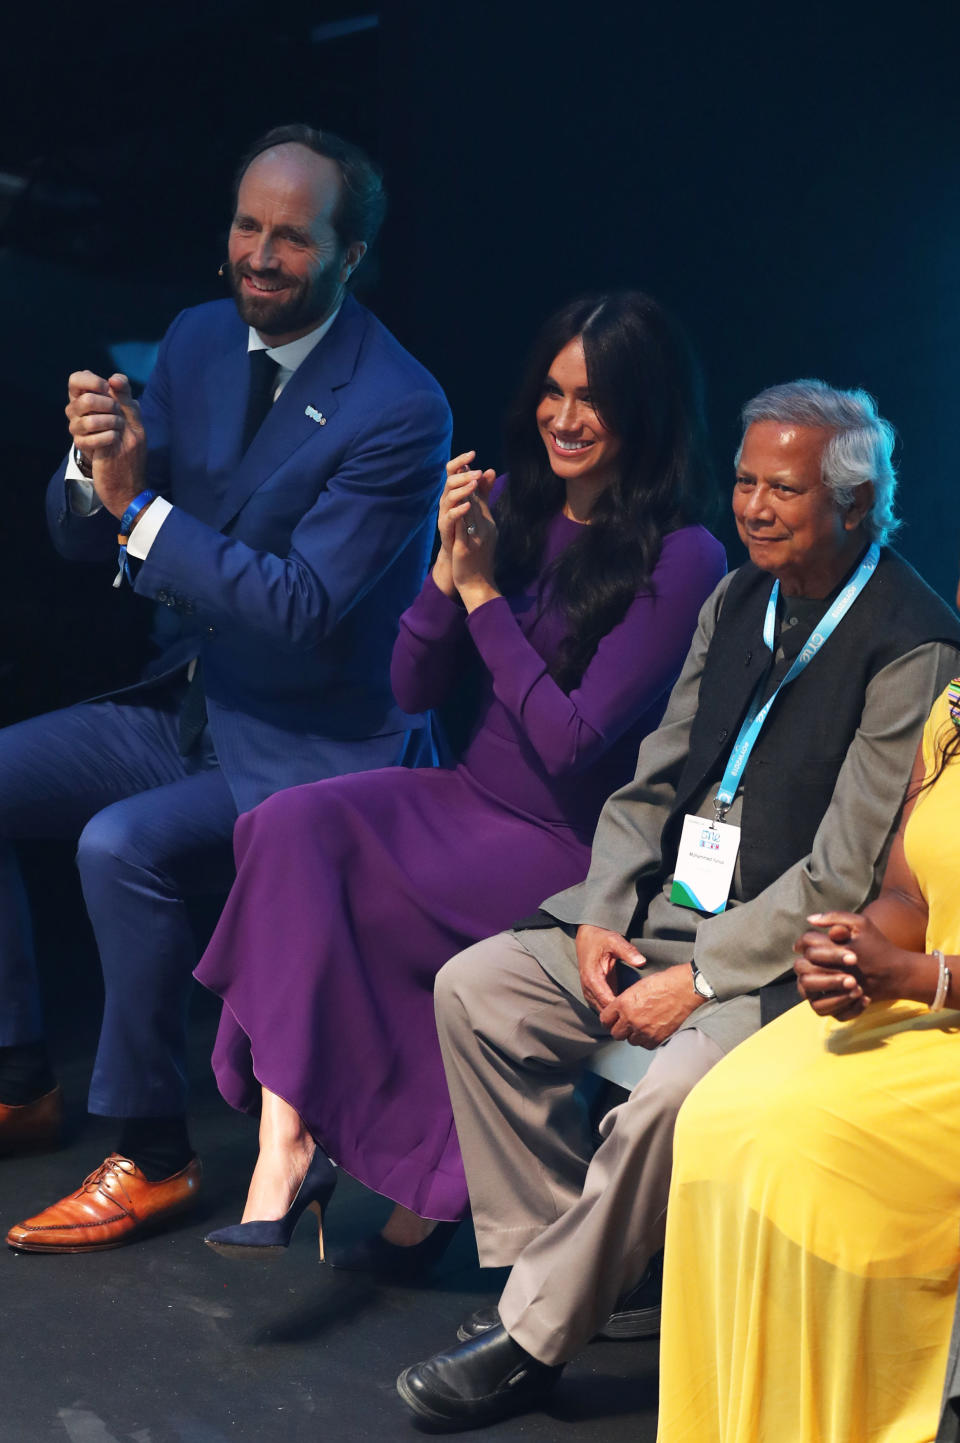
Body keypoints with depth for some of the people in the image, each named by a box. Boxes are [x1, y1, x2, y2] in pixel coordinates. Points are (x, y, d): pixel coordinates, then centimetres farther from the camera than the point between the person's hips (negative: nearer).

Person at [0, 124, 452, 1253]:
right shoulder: (199, 341, 3)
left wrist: (140, 501, -27)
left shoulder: (400, 412, -19)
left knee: (124, 845, -29)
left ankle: (151, 1154, -11)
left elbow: (302, 609, -26)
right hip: (185, 707, 8)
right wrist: (94, 466, -19)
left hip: (306, 753, -8)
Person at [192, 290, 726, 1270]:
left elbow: (570, 741, -17)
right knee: (292, 826, -23)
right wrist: (449, 568, -9)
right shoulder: (512, 506, 7)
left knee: (323, 894, -22)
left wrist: (485, 592, -13)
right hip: (464, 801, 6)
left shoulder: (682, 562, -13)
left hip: (569, 847, -6)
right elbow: (415, 691, 8)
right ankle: (287, 1140, -29)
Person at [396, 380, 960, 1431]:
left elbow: (842, 877, -18)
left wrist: (698, 980, -19)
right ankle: (589, 1270, 2)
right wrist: (600, 920, -2)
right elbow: (651, 785, 13)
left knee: (674, 1089, -33)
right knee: (473, 988, -4)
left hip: (793, 953, -8)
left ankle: (534, 1336, -12)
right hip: (668, 909, 8)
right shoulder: (737, 601, 8)